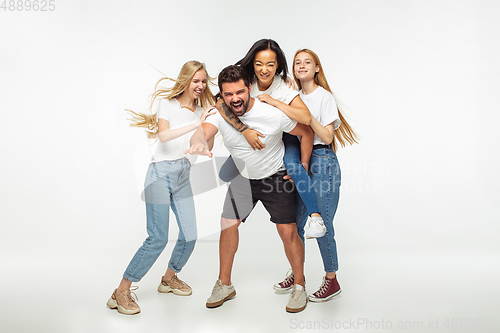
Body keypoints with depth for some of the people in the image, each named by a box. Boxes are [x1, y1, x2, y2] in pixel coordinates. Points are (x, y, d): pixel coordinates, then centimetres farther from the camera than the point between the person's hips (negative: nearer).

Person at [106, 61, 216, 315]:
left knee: (190, 236, 0)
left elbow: (206, 148, 11)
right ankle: (121, 292, -1)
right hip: (162, 172, -5)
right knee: (158, 238, -13)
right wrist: (196, 124, -23)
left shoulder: (200, 110, 13)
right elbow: (163, 135, -18)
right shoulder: (168, 103, -1)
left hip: (183, 176, 6)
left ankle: (169, 278, 26)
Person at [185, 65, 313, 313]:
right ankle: (225, 285, 20)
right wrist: (199, 142, -66)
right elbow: (203, 131, -42)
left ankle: (299, 286, 15)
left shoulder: (274, 114, -27)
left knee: (288, 231, -7)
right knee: (228, 225, 2)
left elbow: (306, 133, -12)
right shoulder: (220, 114, -21)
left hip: (276, 176, -3)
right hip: (243, 177, 3)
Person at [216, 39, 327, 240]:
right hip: (254, 136, 3)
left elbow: (306, 118, -39)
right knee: (226, 175, -3)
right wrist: (245, 130, -43)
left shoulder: (284, 88, -25)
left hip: (284, 137, -3)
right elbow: (221, 105, -31)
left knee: (293, 166, -33)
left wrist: (273, 101, -40)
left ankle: (315, 216, -28)